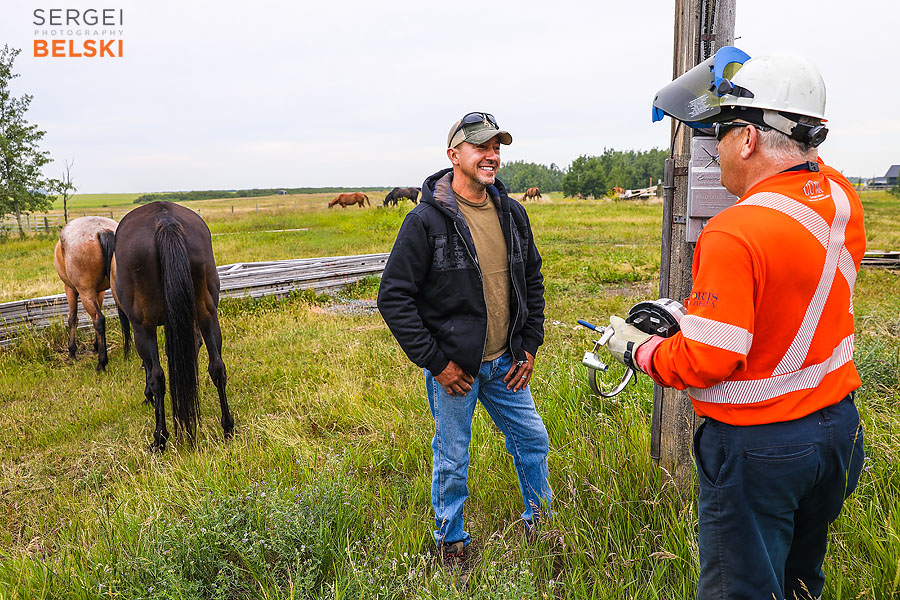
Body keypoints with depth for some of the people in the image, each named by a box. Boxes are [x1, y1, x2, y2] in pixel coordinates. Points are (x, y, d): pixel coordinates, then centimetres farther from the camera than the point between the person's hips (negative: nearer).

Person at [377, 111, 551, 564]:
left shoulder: (512, 213, 3)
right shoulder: (427, 220, -15)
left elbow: (533, 280, 14)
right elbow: (393, 296, -15)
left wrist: (530, 346, 6)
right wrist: (435, 362, -15)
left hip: (504, 363, 5)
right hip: (453, 366, -5)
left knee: (533, 440, 17)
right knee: (452, 462, 10)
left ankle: (539, 524, 42)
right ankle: (450, 544, 34)